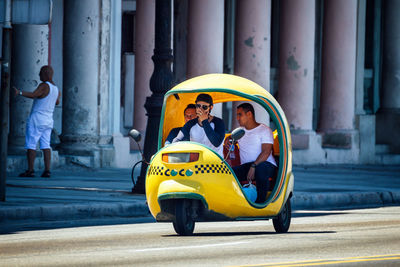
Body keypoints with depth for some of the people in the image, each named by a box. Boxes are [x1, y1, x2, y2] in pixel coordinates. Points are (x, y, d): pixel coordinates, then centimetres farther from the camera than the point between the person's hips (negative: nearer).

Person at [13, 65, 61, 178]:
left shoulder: (44, 86, -14)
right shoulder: (56, 89, 11)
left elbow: (33, 95, -31)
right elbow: (57, 102, 28)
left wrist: (19, 92, -42)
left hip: (37, 119, -8)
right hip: (48, 121, 8)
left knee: (30, 145, -5)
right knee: (45, 146, 5)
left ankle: (30, 170, -9)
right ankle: (47, 170, -3)